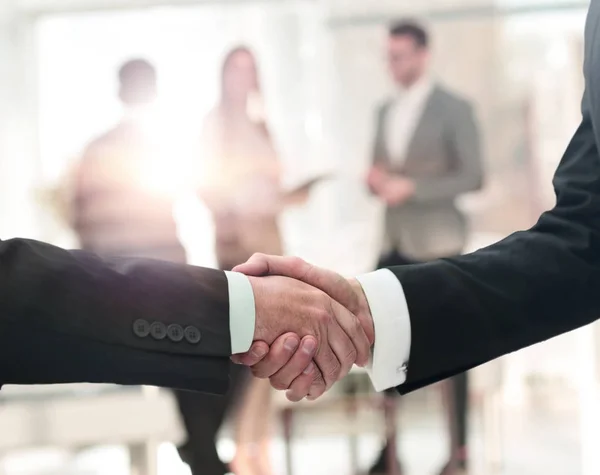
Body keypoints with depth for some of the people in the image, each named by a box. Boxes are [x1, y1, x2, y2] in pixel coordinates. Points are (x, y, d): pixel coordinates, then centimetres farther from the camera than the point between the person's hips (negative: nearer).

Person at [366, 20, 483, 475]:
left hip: (436, 244, -5)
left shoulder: (455, 108, -4)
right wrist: (375, 179, -3)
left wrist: (411, 188, -18)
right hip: (394, 243, 6)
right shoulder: (386, 110, 15)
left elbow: (472, 177, -10)